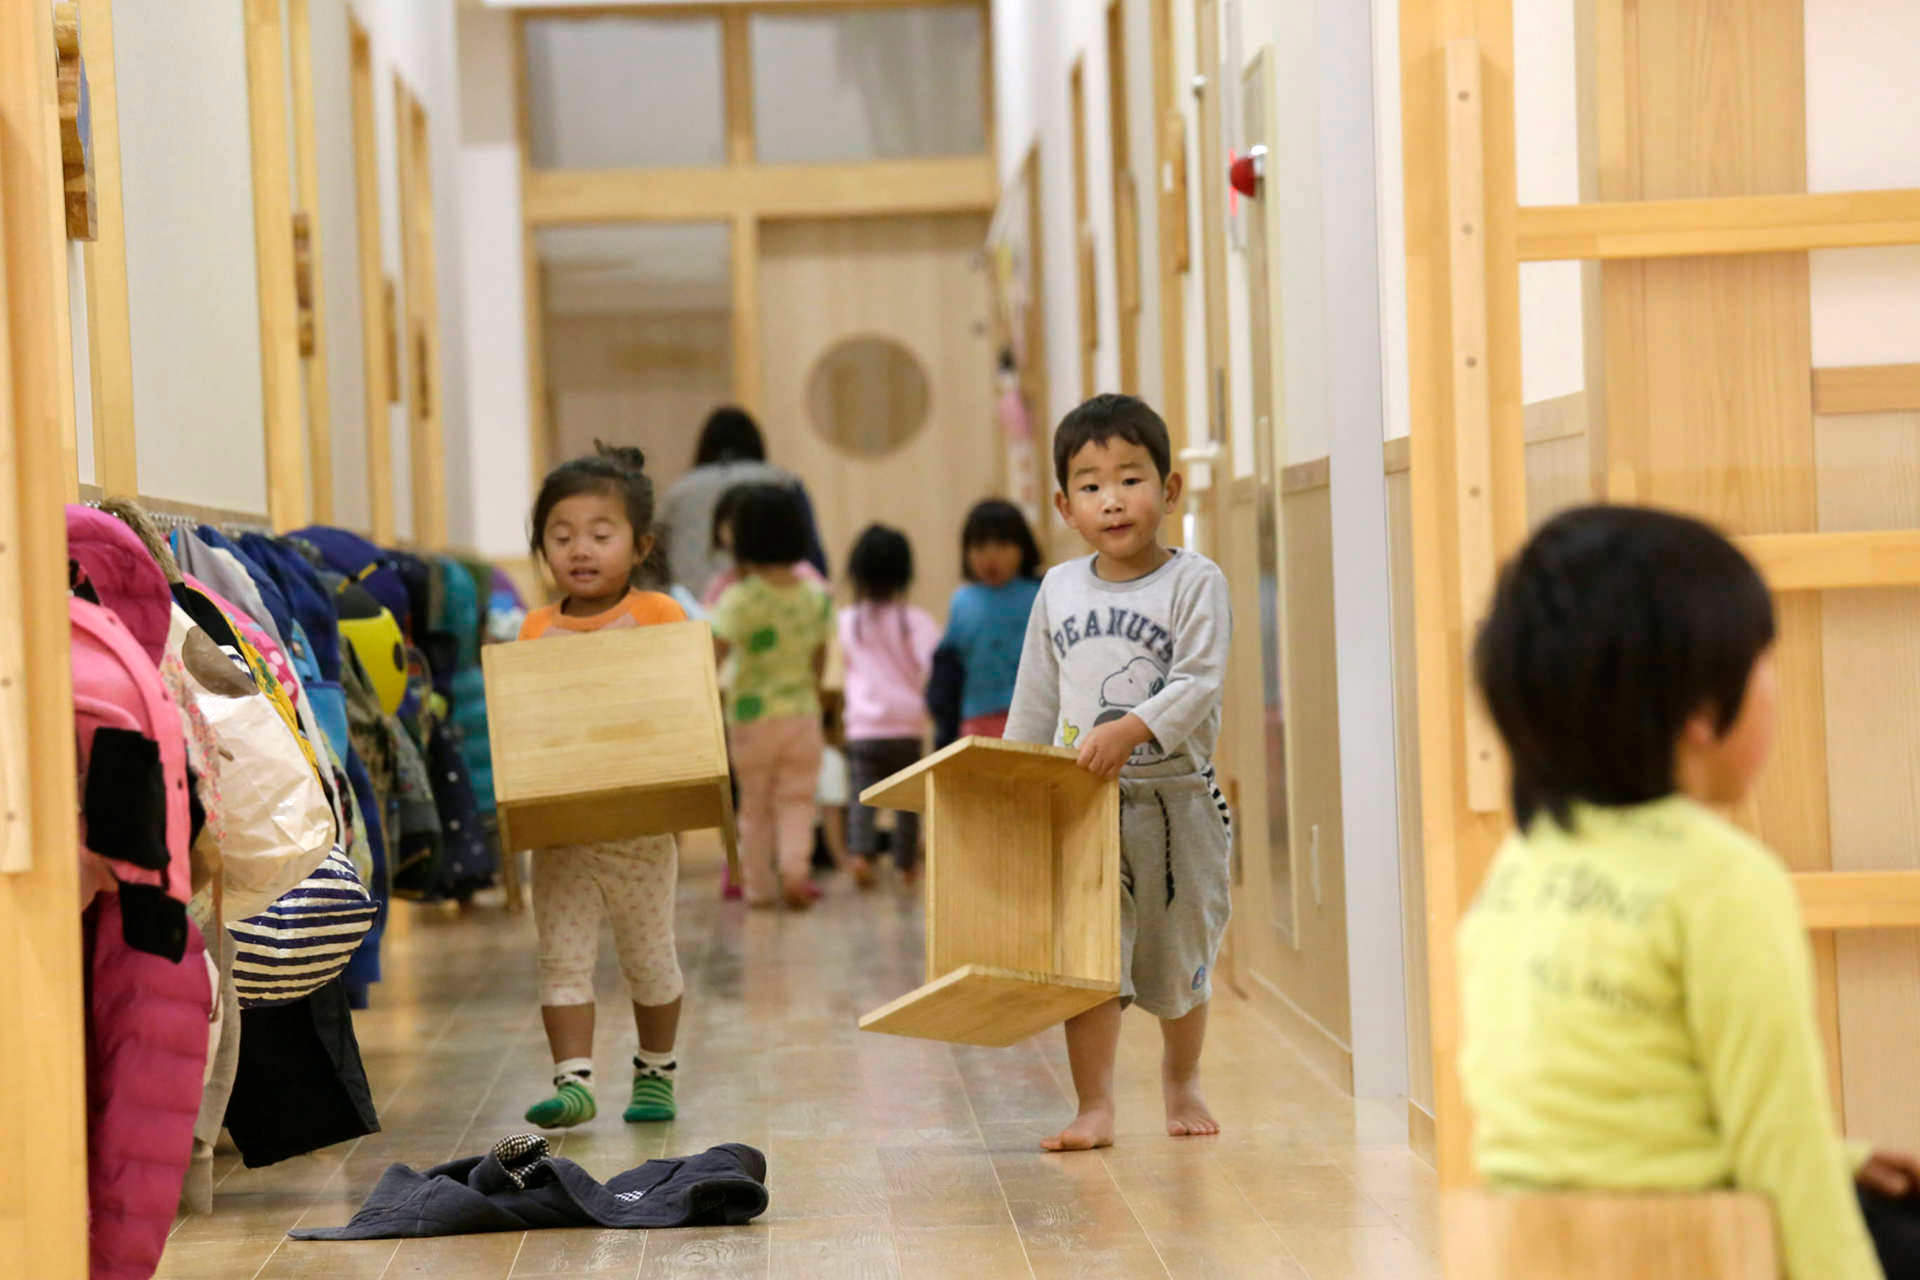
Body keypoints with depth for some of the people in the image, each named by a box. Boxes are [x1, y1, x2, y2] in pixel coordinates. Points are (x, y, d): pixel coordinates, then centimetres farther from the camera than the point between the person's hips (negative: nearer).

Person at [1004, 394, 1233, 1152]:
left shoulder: (1194, 582, -6)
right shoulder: (1059, 590, 6)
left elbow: (1199, 684, -16)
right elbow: (1035, 698, 14)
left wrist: (1130, 729, -29)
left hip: (1175, 797, -2)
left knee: (1179, 954, 13)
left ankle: (1181, 1080, 36)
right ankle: (1094, 1107, -5)